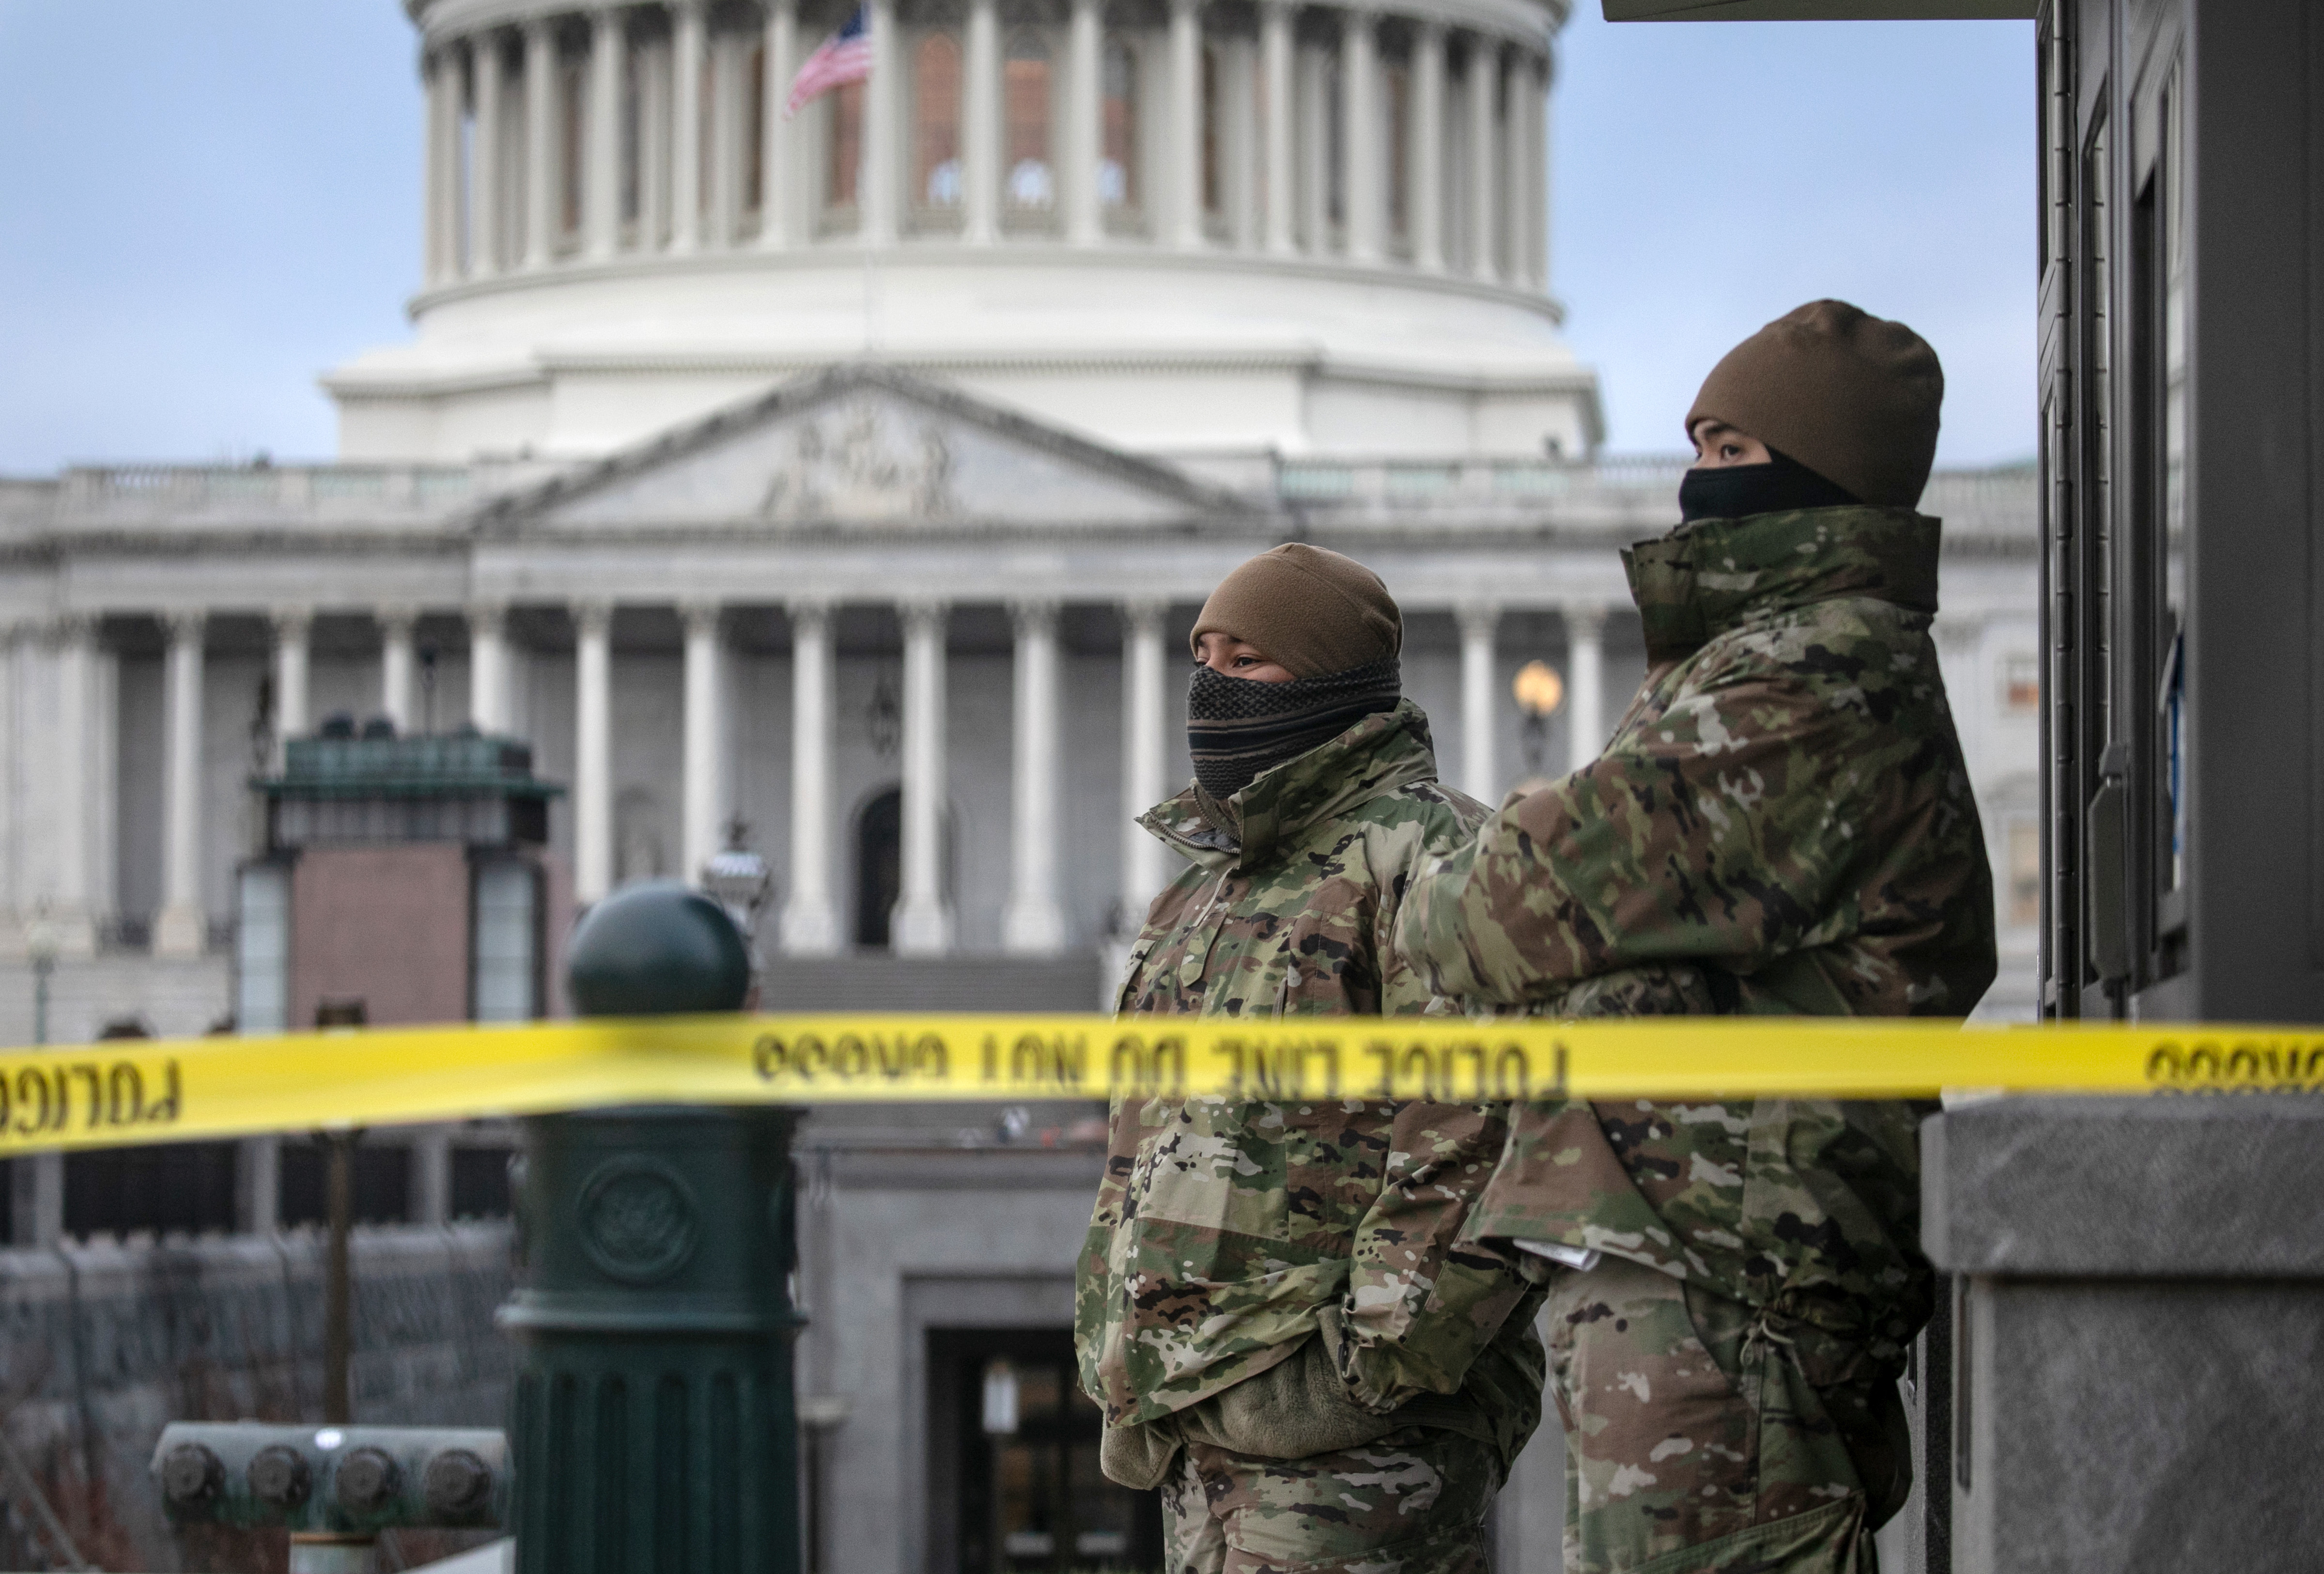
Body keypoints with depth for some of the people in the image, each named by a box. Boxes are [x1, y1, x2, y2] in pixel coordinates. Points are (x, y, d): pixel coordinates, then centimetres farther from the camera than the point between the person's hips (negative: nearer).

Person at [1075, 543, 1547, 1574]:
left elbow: (1481, 1140, -18)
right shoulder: (1203, 879, 22)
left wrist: (1380, 1357, -21)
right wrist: (1118, 1355, 20)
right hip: (1202, 1429, 10)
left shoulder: (1427, 854, -8)